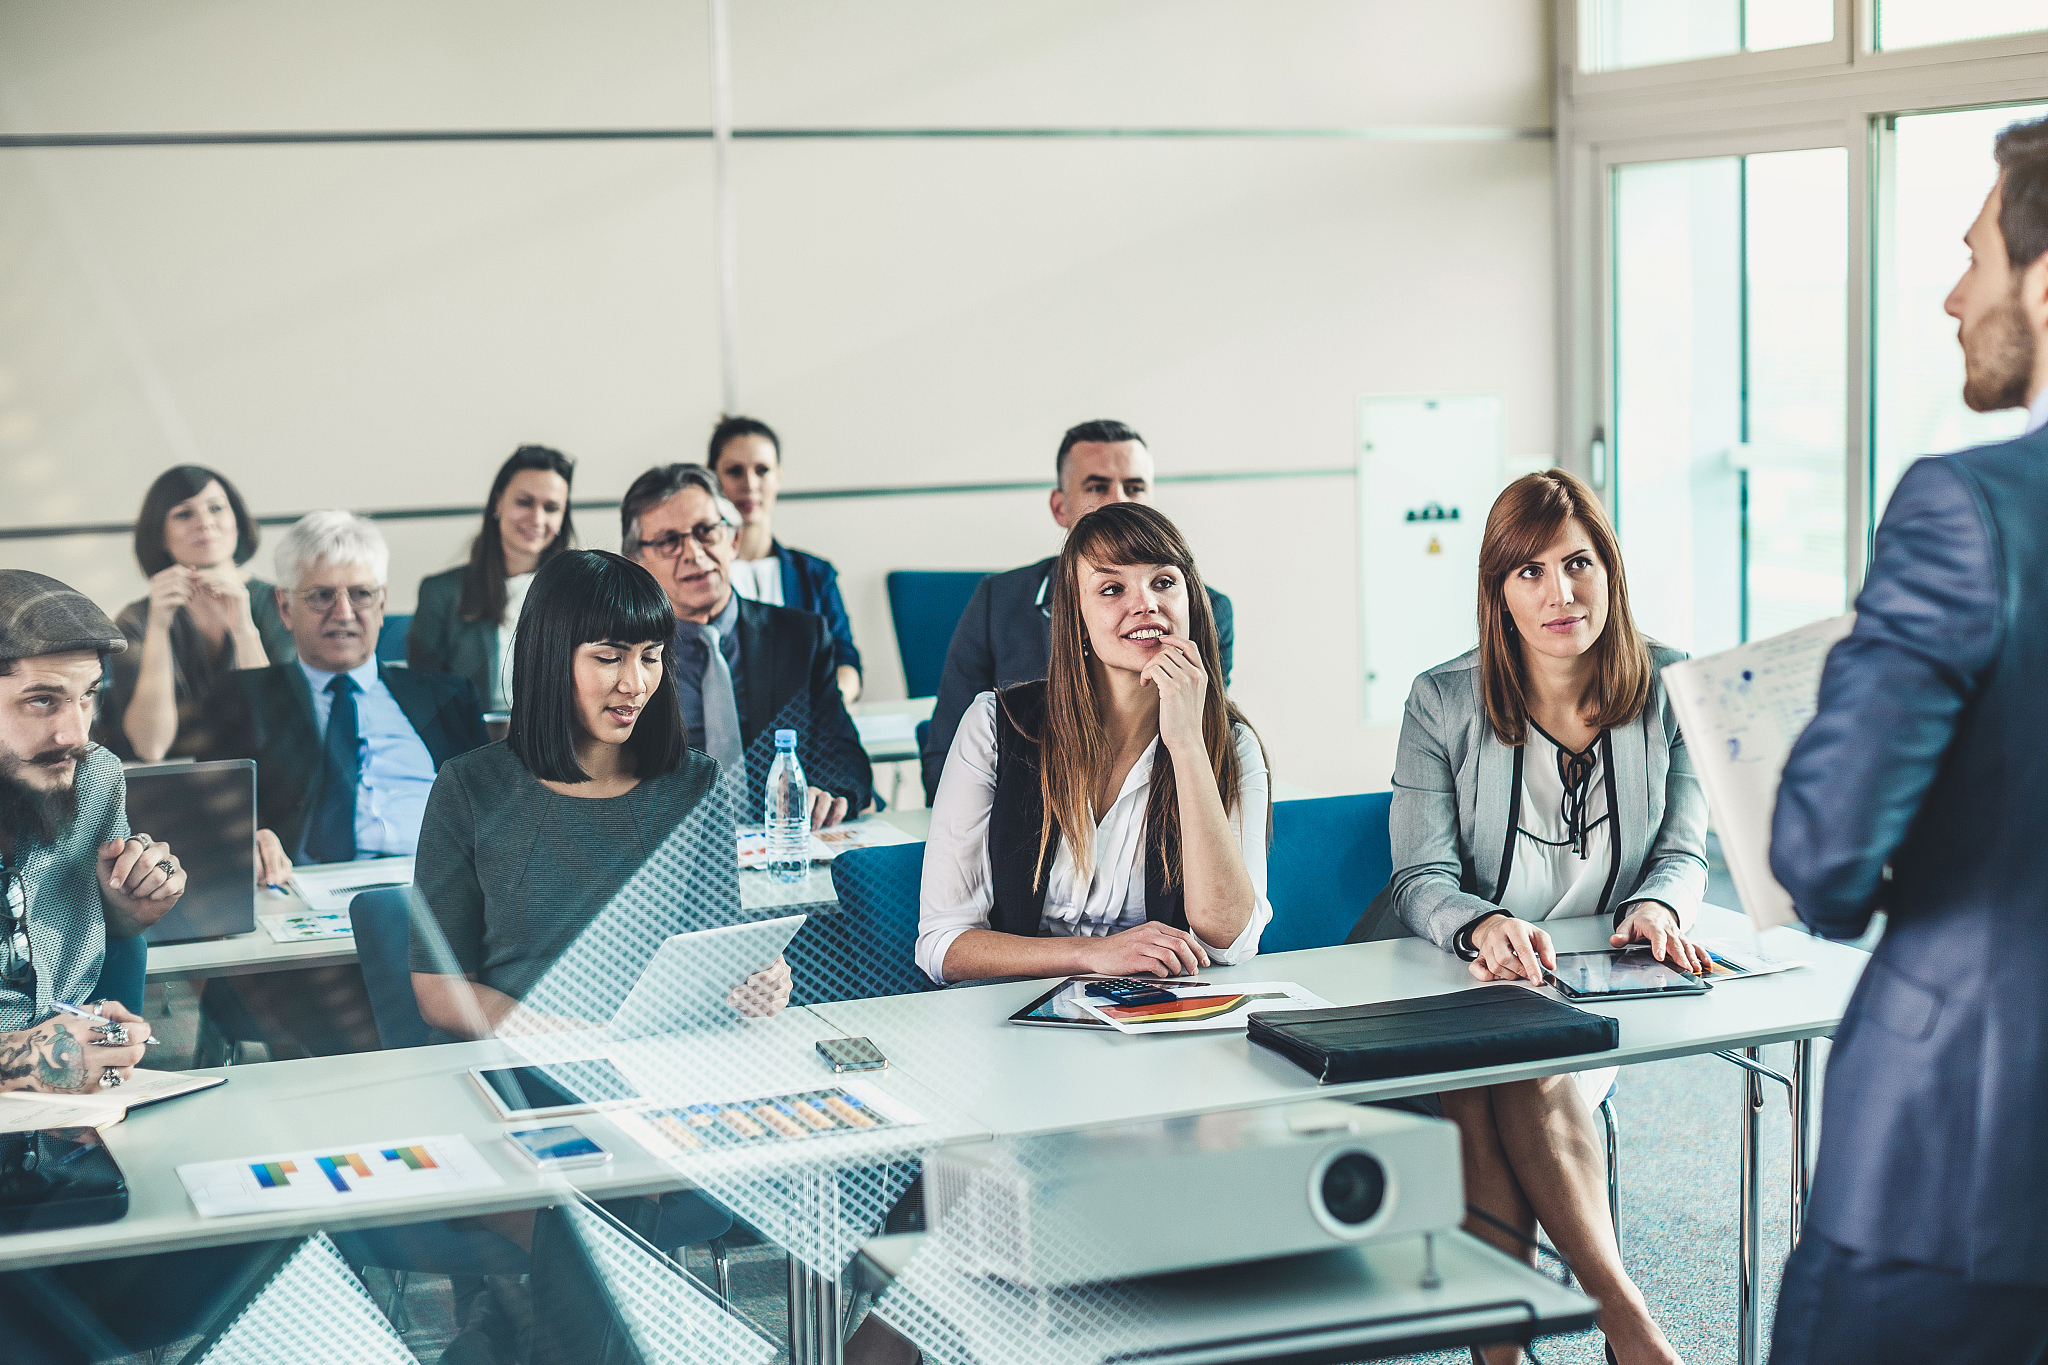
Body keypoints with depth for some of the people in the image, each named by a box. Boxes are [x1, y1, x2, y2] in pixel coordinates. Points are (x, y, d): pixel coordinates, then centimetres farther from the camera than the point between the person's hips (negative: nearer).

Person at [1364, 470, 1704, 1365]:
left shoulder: (1671, 692, 3)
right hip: (1455, 979, 0)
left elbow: (1684, 850, 6)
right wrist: (1481, 927, -31)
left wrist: (1655, 905, -20)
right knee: (1476, 1083, -33)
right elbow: (1422, 877, -7)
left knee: (1536, 1081, -33)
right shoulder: (1442, 704, -2)